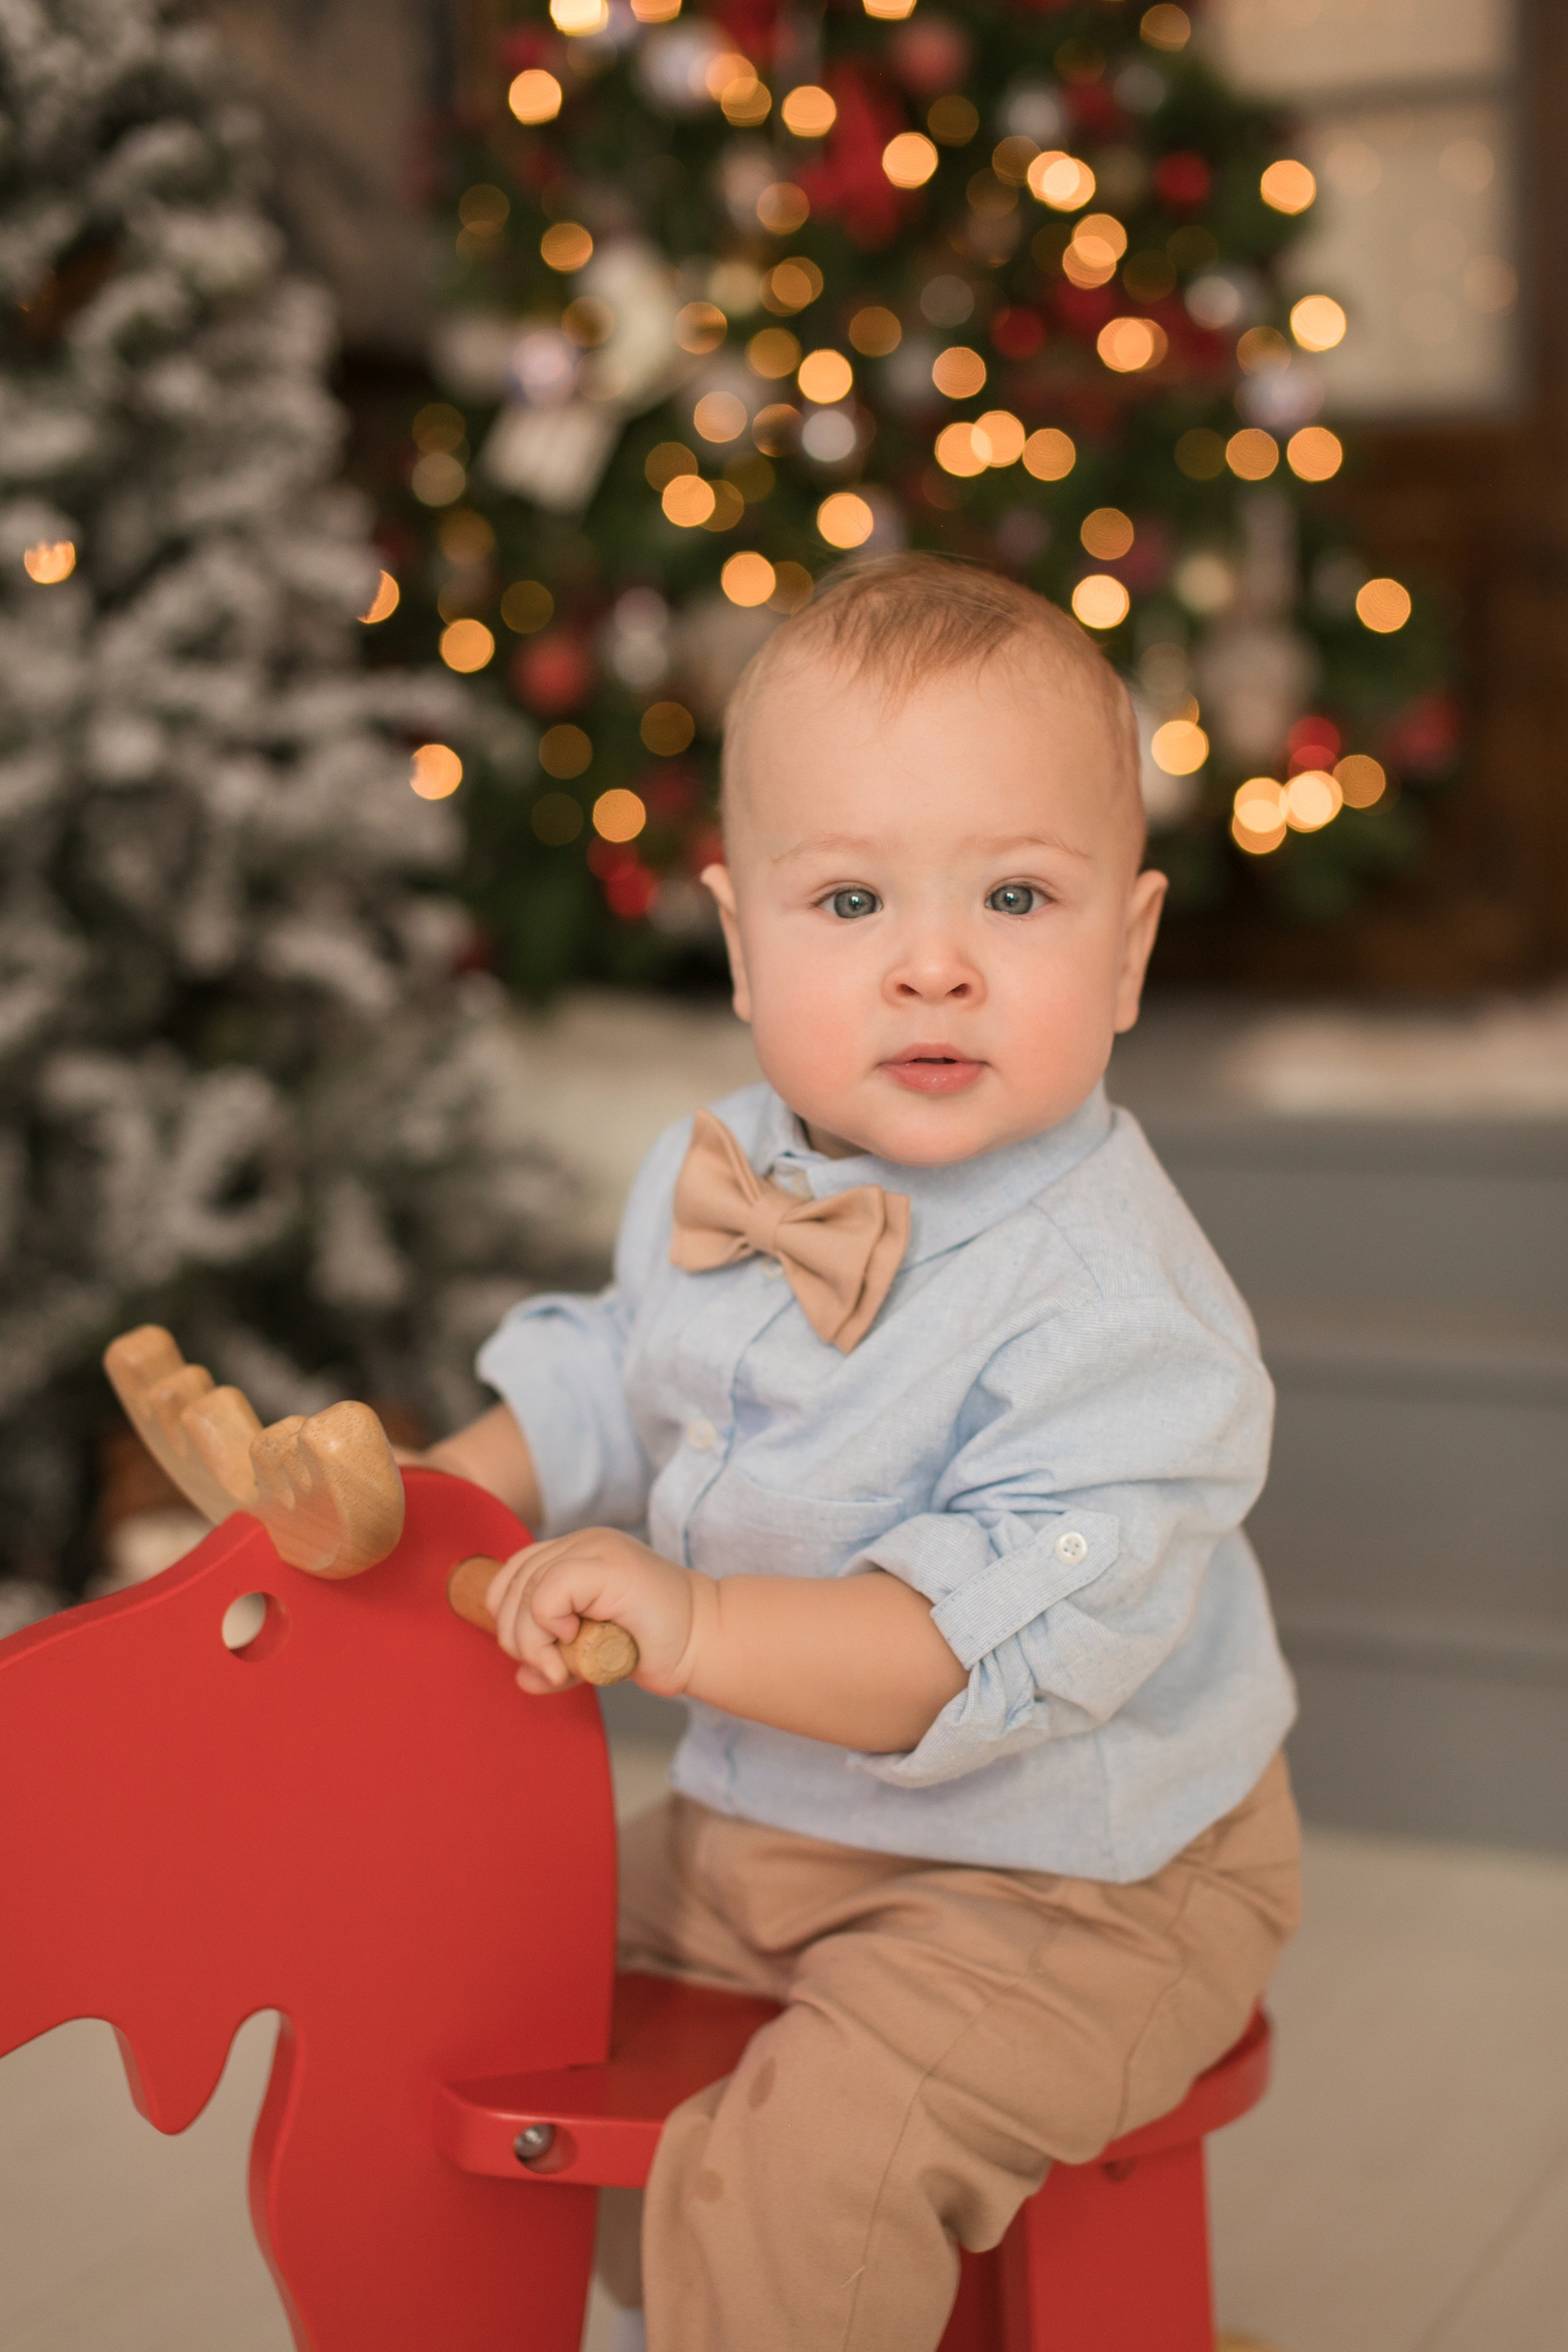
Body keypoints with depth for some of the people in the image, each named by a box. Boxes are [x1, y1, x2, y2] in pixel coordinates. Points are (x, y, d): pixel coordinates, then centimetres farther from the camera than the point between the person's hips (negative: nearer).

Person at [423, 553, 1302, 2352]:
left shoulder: (1108, 1296, -28)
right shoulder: (717, 1176, -2)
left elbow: (1012, 1636, -37)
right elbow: (608, 1389, 16)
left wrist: (695, 1628, -45)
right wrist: (433, 1497, 0)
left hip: (1068, 1884, -8)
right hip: (766, 1820, 8)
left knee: (788, 2171, -26)